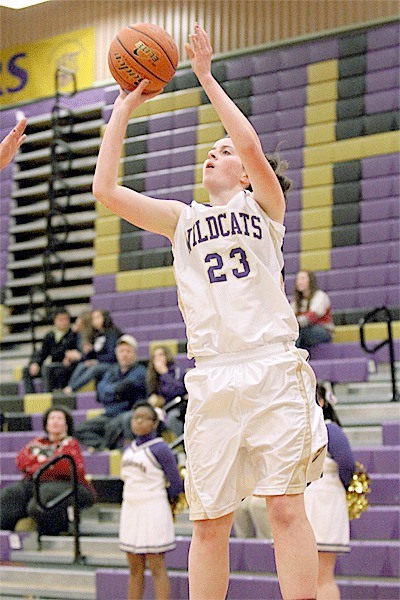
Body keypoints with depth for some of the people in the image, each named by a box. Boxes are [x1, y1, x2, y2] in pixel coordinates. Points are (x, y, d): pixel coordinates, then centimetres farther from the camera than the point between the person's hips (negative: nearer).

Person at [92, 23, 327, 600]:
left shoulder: (264, 204, 12)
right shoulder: (183, 220, 21)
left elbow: (251, 146, -9)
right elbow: (106, 190, 13)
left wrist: (206, 77, -3)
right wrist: (123, 110, 15)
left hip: (273, 369, -3)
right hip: (211, 377, 3)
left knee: (287, 509, -9)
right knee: (209, 521, 2)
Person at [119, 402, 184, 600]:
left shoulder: (160, 449, -9)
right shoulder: (129, 450, 11)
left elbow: (176, 485, -8)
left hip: (153, 511, -7)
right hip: (130, 510, 7)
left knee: (157, 567, -6)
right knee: (135, 568, 10)